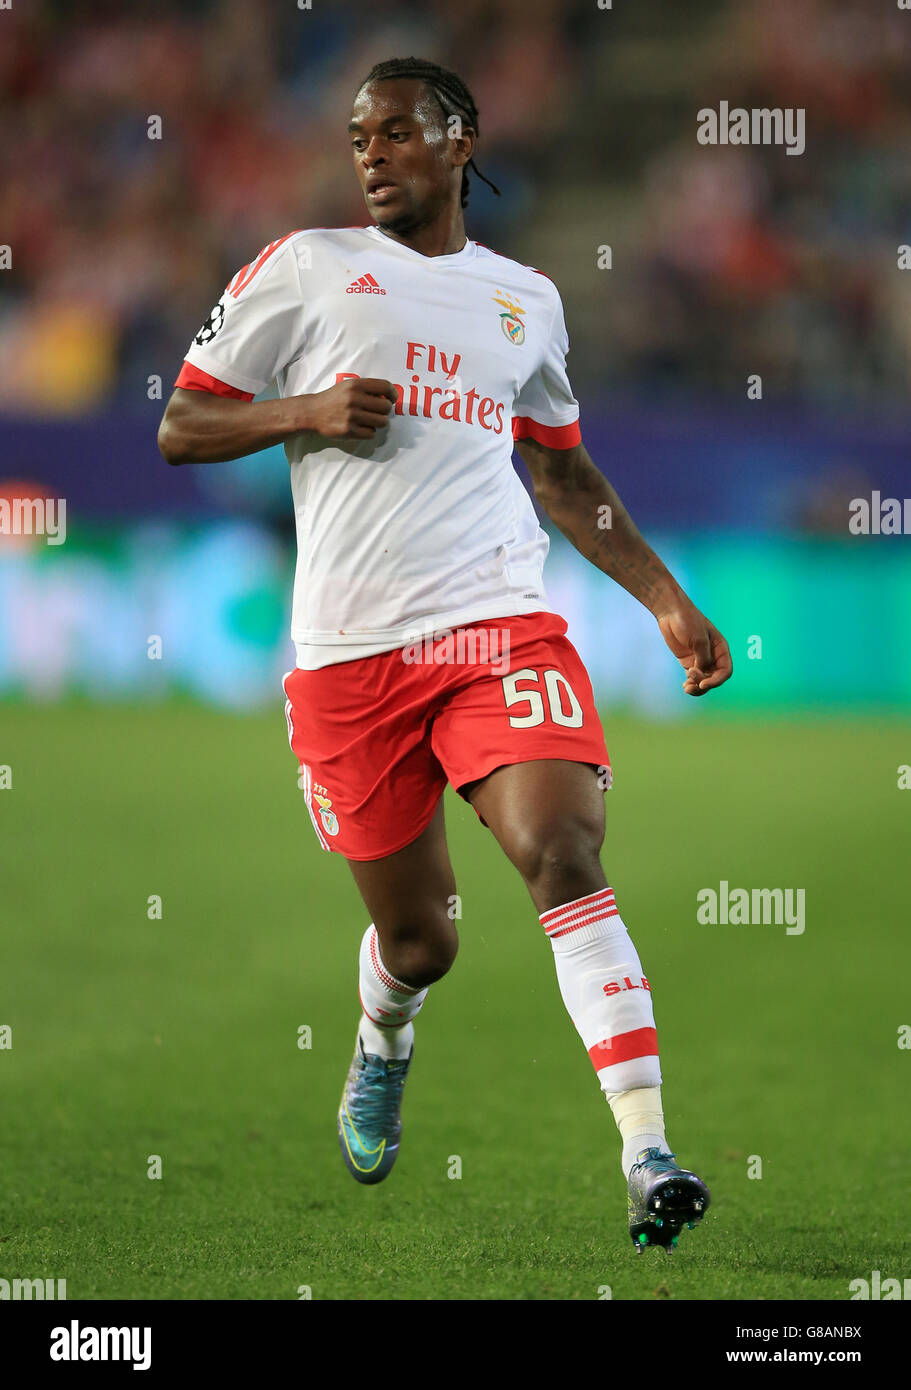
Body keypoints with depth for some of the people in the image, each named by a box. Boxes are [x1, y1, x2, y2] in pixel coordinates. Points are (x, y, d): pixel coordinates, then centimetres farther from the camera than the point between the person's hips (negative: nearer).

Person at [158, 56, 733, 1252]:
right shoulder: (303, 268, 7)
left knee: (565, 856, -22)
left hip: (502, 625, 1)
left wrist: (668, 602, 21)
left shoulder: (526, 299, 17)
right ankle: (384, 1041, 44)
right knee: (418, 939, 6)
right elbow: (180, 430, 8)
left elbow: (567, 477, 27)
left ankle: (649, 1161, -26)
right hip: (349, 652, -1)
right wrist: (308, 412, -9)